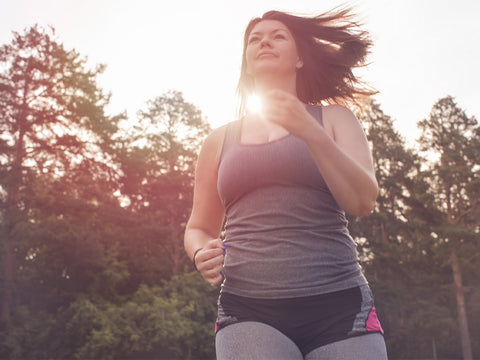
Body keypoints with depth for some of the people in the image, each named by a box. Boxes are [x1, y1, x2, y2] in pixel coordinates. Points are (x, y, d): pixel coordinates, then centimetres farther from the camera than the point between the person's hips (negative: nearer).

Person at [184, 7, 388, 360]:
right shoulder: (221, 140, 15)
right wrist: (202, 254, -3)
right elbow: (199, 228, 20)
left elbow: (362, 202, -2)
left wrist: (310, 131, -14)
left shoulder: (333, 118, 11)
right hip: (248, 311, 1)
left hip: (338, 304, 0)